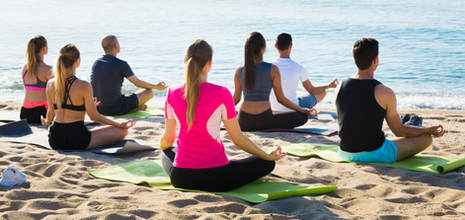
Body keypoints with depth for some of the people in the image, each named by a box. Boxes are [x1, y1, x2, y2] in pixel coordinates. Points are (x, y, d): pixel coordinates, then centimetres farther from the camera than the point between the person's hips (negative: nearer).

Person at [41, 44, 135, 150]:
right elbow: (94, 116, -8)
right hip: (76, 141, -6)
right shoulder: (84, 86, -15)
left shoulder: (50, 84, 0)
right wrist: (119, 124, 4)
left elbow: (51, 113, 11)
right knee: (122, 131, 1)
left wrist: (46, 122, 36)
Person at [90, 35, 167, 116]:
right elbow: (138, 83, -3)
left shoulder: (96, 63, 4)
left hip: (99, 109, 6)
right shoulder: (121, 64, -14)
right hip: (115, 110, -6)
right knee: (149, 92, 6)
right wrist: (156, 87, 14)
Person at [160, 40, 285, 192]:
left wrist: (162, 146, 35)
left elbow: (168, 138, 9)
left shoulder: (173, 94, -3)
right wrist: (269, 157, 8)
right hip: (215, 180, -3)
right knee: (267, 163, 14)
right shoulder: (221, 94, -14)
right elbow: (238, 139, -7)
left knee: (167, 152, 38)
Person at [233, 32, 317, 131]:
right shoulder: (273, 69, -7)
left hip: (244, 123, 3)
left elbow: (236, 99, 9)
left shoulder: (239, 71, 1)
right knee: (303, 117, 8)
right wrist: (304, 110, 9)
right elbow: (281, 99, -2)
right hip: (263, 121, -3)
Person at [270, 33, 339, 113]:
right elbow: (312, 91, -3)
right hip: (293, 109, -4)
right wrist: (329, 86, 13)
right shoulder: (299, 68, -17)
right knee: (322, 92, 18)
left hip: (273, 109, 4)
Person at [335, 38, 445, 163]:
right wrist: (429, 130, 7)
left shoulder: (340, 88, -2)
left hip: (346, 154, 7)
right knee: (426, 138, 8)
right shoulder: (385, 93, -17)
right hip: (375, 155, -6)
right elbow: (399, 131, -7)